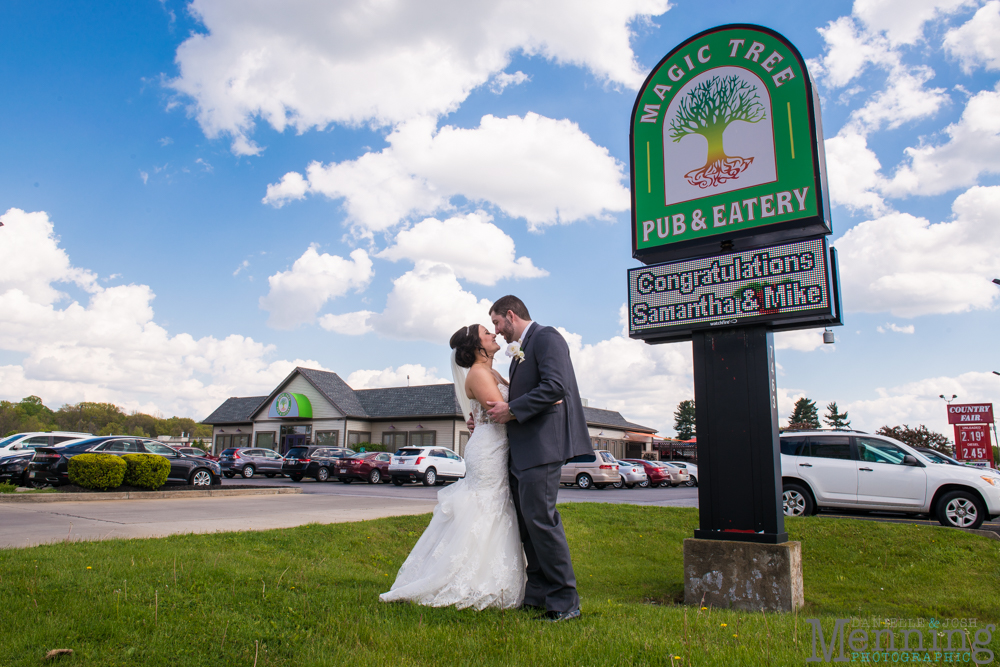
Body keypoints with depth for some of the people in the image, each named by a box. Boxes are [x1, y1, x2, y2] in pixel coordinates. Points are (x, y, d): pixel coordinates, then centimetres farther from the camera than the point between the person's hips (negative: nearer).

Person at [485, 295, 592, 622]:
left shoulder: (546, 337, -7)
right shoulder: (520, 350, 22)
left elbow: (555, 386, -20)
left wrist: (512, 410, -16)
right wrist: (493, 417, 15)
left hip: (542, 445, -10)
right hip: (521, 449, 10)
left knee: (540, 517, -11)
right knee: (526, 520, 11)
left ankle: (564, 601, -1)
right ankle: (537, 594, 20)